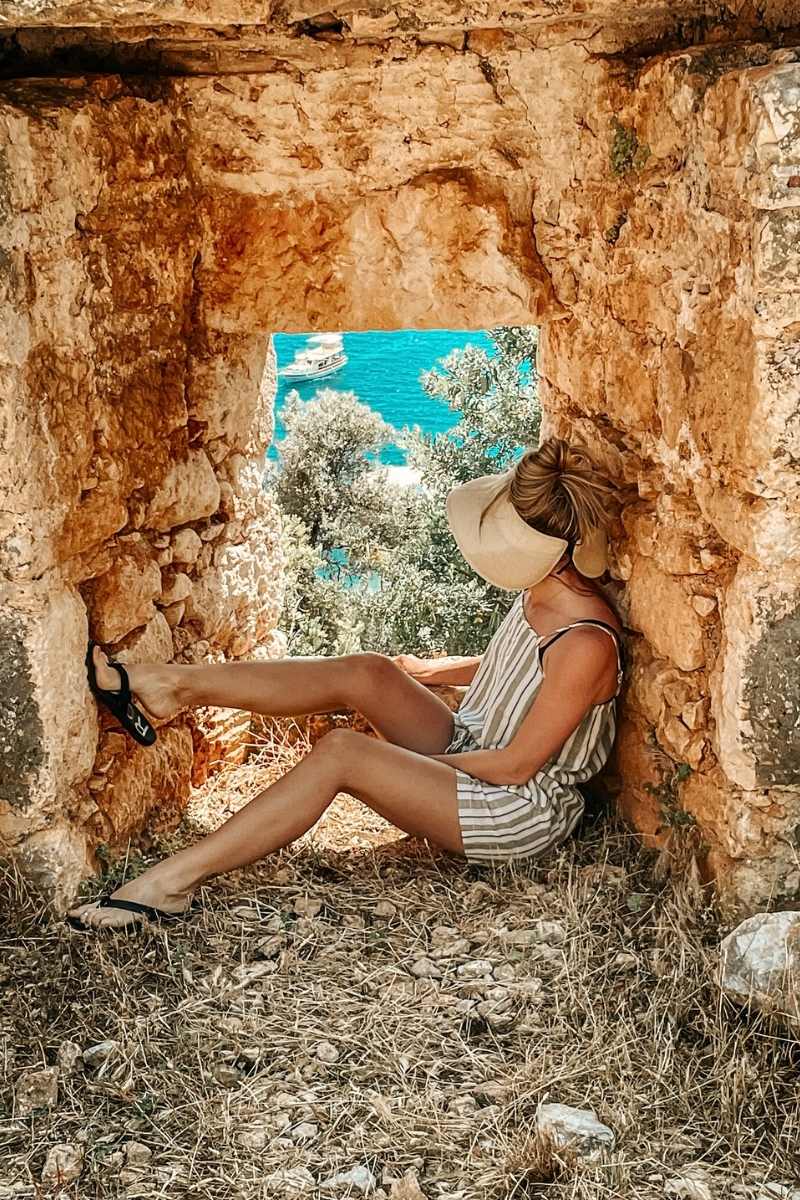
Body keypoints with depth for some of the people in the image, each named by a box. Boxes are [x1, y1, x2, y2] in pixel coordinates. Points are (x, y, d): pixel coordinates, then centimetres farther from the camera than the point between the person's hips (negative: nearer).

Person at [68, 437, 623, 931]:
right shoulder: (540, 591, -1)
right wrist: (432, 672, 19)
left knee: (340, 751, -25)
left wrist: (416, 759, -11)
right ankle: (170, 682, -10)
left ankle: (169, 883, -23)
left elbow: (516, 766, -23)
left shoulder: (587, 645, -29)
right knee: (366, 672, -13)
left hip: (524, 812, -8)